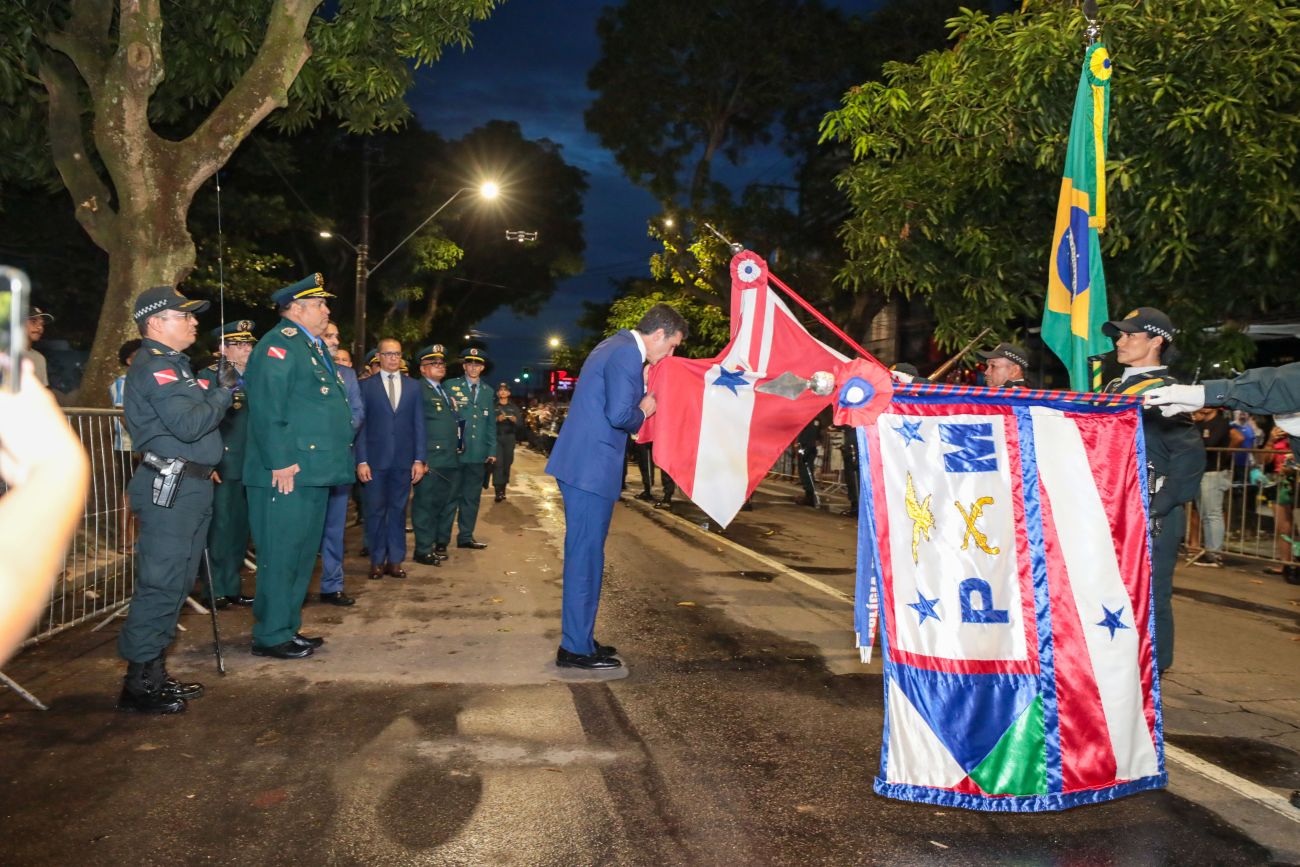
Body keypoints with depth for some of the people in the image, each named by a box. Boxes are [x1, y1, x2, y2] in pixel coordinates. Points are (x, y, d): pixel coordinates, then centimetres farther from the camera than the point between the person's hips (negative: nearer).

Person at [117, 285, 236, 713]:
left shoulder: (173, 365, 21)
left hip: (190, 487, 11)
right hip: (170, 488, -11)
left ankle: (154, 673, 24)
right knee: (160, 585, -7)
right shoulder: (154, 367, -12)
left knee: (177, 582, 15)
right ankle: (138, 684, 2)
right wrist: (223, 392, -12)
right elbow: (188, 424, -23)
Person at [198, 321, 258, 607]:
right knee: (219, 528, 0)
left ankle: (232, 587, 21)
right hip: (221, 466, -5)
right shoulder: (209, 376, -3)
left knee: (240, 529, 11)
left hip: (249, 466, 5)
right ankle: (217, 589, 12)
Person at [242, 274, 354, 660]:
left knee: (303, 554, 15)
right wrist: (282, 463, -22)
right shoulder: (279, 344, -10)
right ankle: (271, 637, 7)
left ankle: (289, 628, 26)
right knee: (281, 556, -3)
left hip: (314, 475, 10)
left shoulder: (313, 348, 21)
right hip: (287, 475, -10)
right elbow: (267, 409, -19)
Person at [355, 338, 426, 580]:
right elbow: (360, 424, -1)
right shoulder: (366, 386, 2)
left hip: (404, 459, 2)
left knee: (398, 510, 7)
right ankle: (377, 561, 14)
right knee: (375, 511, 4)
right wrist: (361, 460, -8)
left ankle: (395, 560, 15)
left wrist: (419, 459, 1)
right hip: (375, 459, -2)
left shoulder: (413, 386, 9)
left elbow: (418, 424, 7)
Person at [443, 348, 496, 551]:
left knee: (472, 497, 10)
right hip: (454, 452, -4)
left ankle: (466, 537, 20)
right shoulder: (451, 386, 2)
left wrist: (492, 450, 8)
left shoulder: (488, 392, 15)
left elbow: (491, 423, 15)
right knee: (450, 496, 0)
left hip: (478, 454, 4)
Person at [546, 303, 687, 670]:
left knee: (584, 554, 16)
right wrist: (643, 411, -4)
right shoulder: (627, 354, -15)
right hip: (591, 469, -11)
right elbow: (619, 415, -24)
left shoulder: (617, 345, 17)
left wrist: (643, 390, 11)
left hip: (581, 464, 11)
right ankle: (577, 649, 5)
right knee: (586, 555, -3)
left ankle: (578, 639, 26)